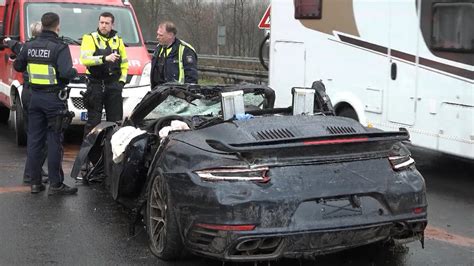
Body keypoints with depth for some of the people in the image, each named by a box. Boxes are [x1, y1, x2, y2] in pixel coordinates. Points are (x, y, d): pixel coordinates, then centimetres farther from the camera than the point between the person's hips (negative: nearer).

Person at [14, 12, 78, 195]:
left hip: (35, 97, 6)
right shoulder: (60, 48, -14)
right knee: (54, 142, -1)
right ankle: (55, 185, 0)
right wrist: (74, 72, -4)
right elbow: (66, 73, -25)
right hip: (53, 98, -5)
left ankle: (35, 182, 15)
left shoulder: (29, 46, 4)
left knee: (34, 140, 11)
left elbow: (18, 66, 14)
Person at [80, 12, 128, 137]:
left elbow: (124, 63, 21)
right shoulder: (90, 38, -1)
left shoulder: (118, 40, 14)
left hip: (114, 85, 4)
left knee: (115, 120, 6)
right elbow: (85, 59, -17)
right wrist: (105, 58, -28)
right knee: (93, 121, -2)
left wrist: (122, 80, 8)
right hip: (95, 84, -4)